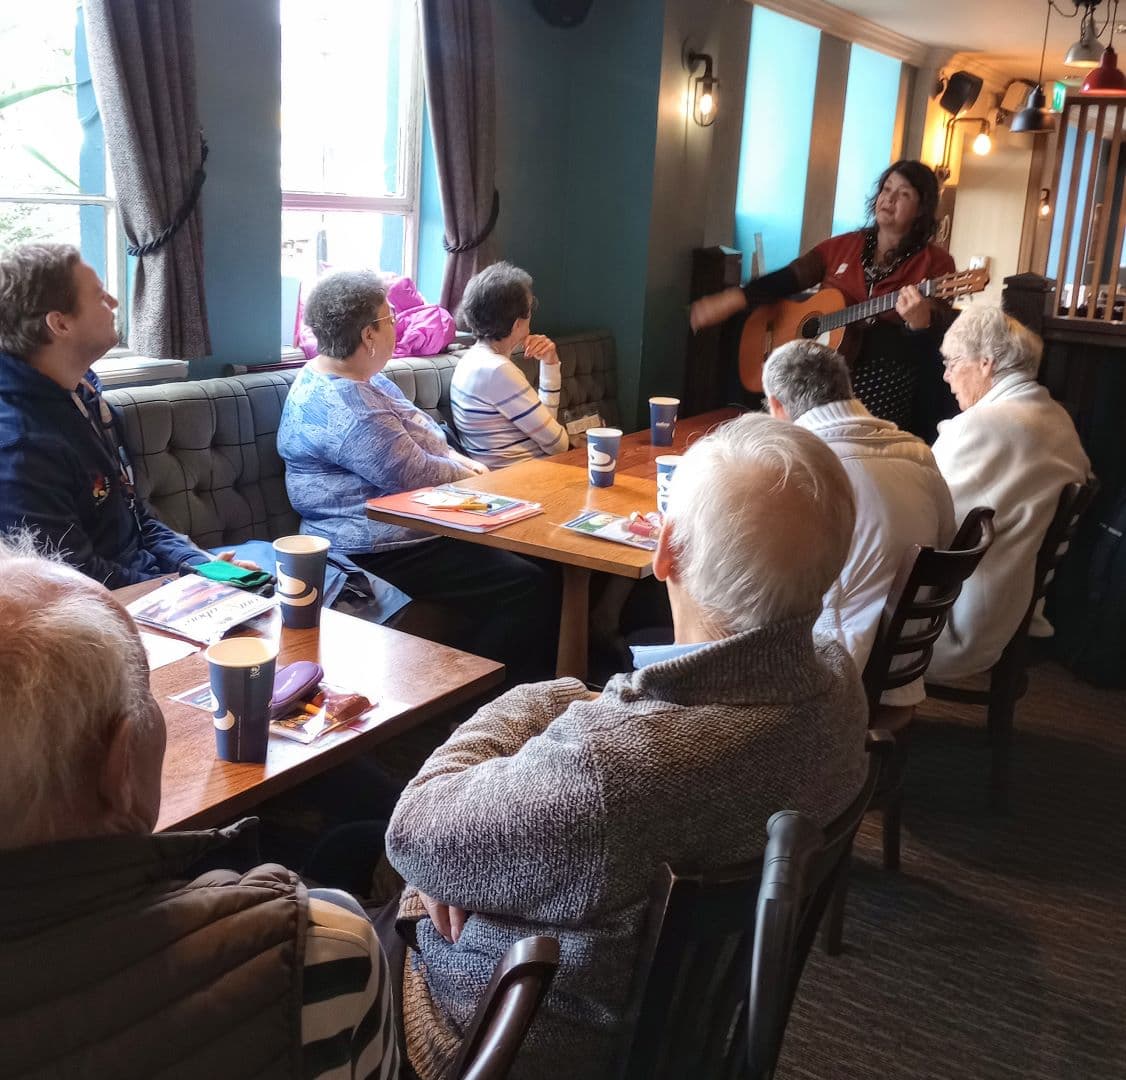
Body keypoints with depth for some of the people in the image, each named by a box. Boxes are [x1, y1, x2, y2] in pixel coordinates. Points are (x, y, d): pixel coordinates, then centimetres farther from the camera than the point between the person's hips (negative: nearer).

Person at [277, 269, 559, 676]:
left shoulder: (359, 377, 11)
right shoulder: (343, 408, -23)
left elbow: (418, 437, 22)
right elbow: (417, 475, -22)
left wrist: (456, 457, 3)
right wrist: (469, 474, -3)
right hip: (384, 552, -11)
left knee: (531, 550, 8)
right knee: (533, 587, -19)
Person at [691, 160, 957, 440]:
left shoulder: (936, 262, -1)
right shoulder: (842, 247, 11)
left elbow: (936, 339, -11)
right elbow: (788, 278, 6)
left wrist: (918, 321, -34)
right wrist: (733, 300, -8)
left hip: (886, 388, -3)